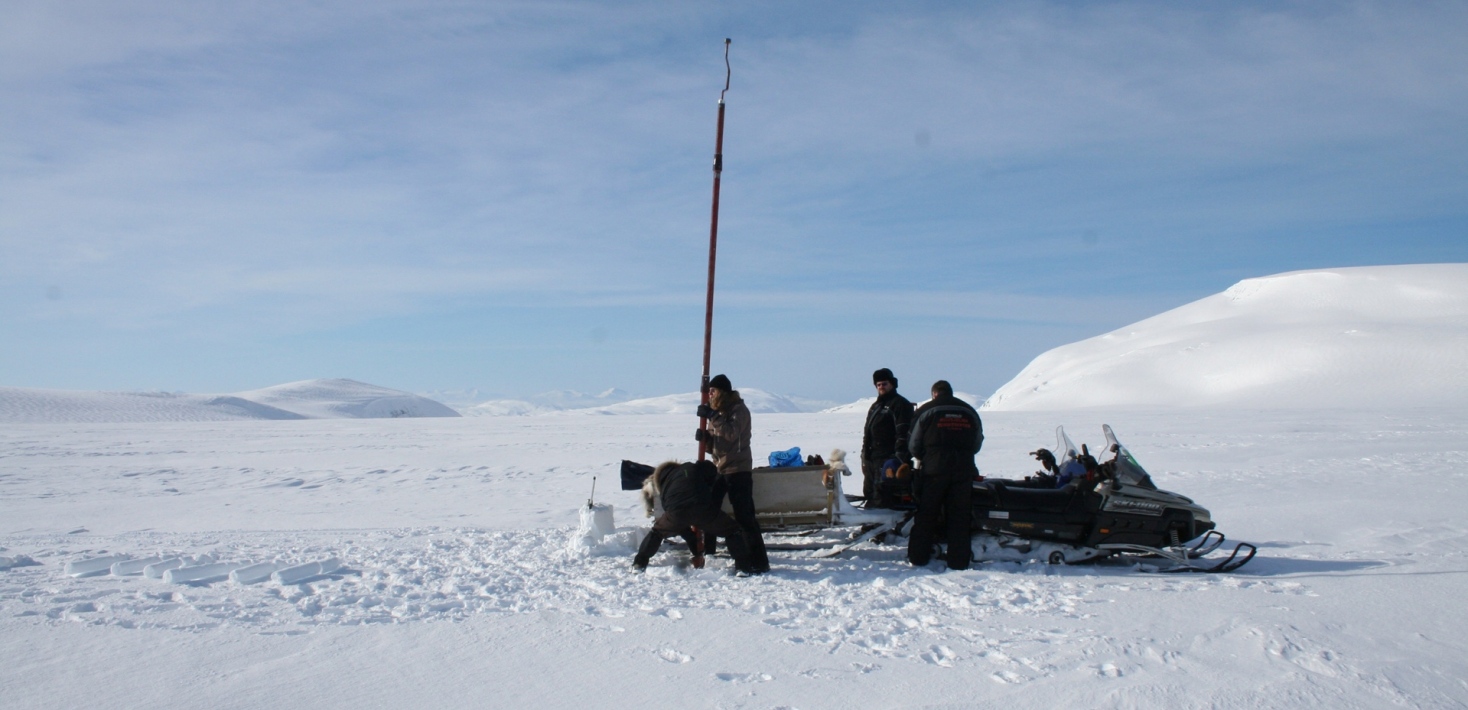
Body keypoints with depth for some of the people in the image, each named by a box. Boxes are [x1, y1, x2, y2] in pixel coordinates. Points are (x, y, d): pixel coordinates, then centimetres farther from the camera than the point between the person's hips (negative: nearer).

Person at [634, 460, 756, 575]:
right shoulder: (690, 468, 33)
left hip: (675, 512, 2)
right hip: (702, 508, -2)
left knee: (657, 531, 34)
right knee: (733, 530, 16)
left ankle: (639, 564, 30)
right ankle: (743, 567, 4)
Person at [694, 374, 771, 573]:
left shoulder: (739, 410, -8)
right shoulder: (717, 412, 15)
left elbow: (732, 433, -27)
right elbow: (713, 446, 13)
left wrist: (712, 416, -26)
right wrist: (704, 437, -8)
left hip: (738, 470, -8)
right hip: (718, 469, 8)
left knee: (744, 517, -13)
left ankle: (759, 561, -13)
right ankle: (706, 548, 33)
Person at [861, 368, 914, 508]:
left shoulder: (900, 404, -6)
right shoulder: (876, 405, 22)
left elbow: (903, 433, -15)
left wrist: (900, 458, -21)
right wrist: (864, 456, 20)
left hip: (888, 459, -9)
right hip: (871, 458, 9)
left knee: (881, 500, -13)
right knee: (869, 494, 14)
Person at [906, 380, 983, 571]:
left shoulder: (926, 411, 2)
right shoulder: (970, 412, 13)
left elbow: (914, 444, 3)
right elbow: (977, 444, 16)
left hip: (933, 470, -2)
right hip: (963, 471, 2)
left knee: (925, 515, 5)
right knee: (959, 518, 6)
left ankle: (918, 557, 7)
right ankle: (958, 561, 5)